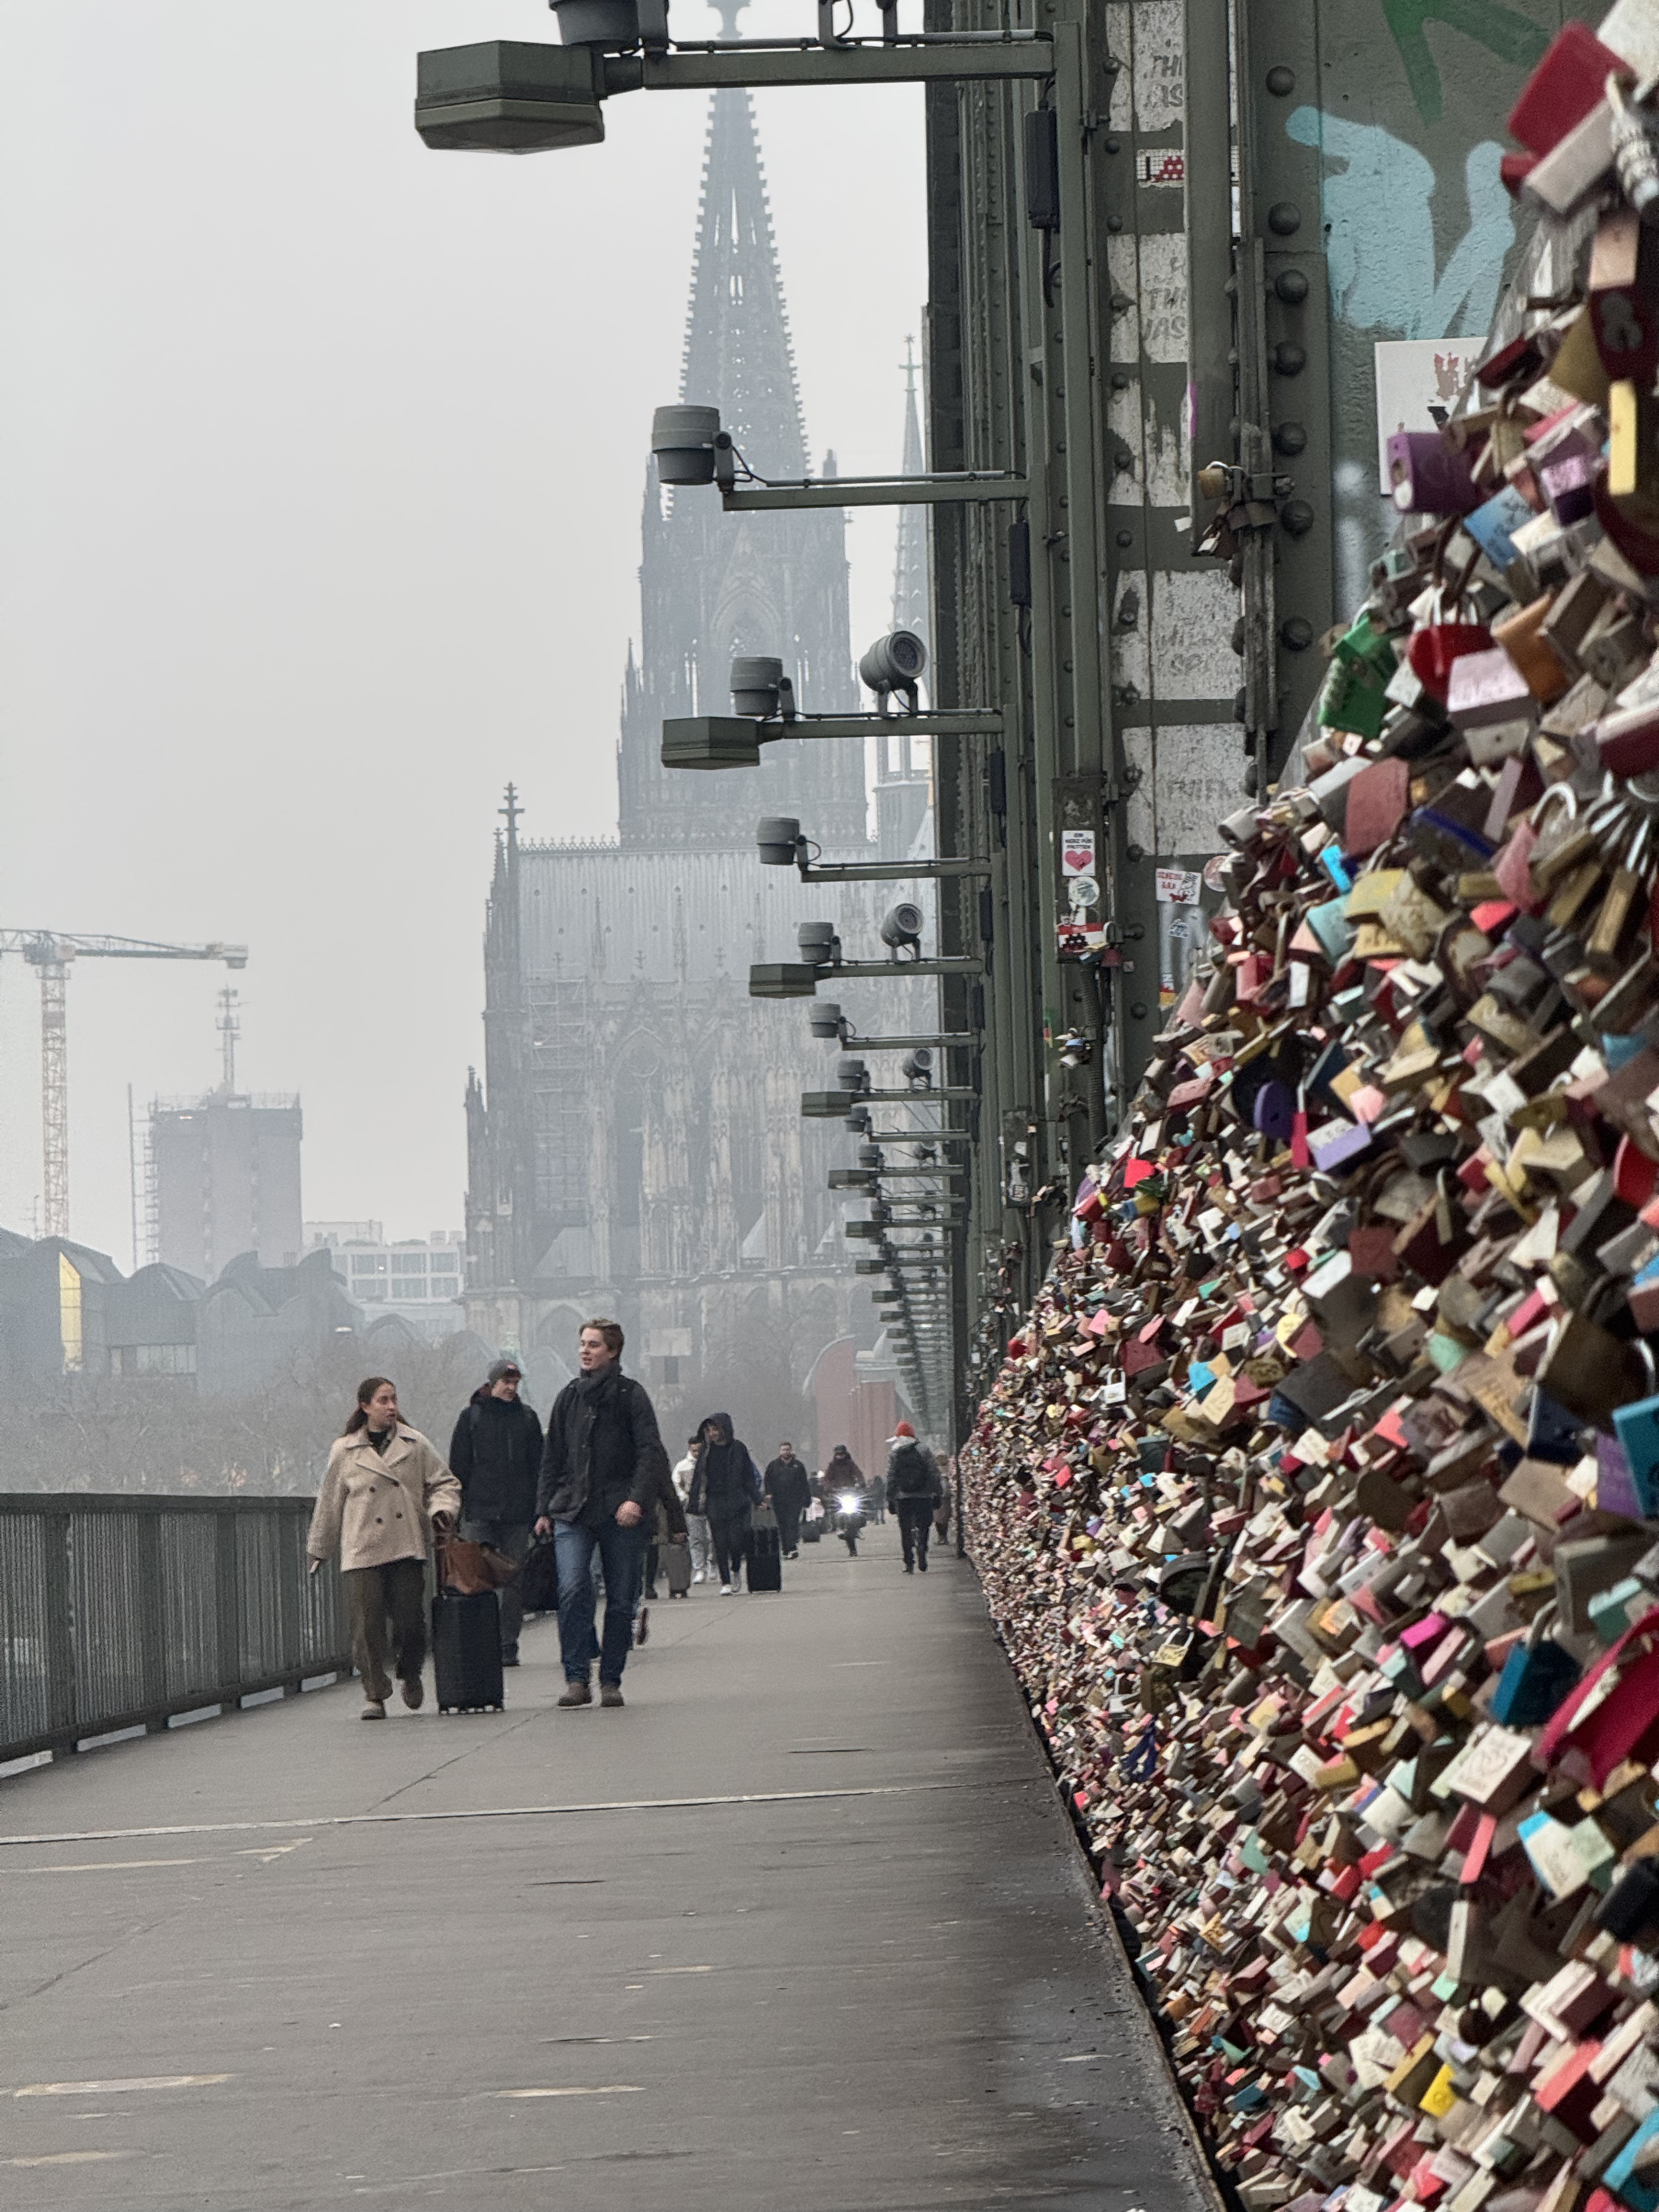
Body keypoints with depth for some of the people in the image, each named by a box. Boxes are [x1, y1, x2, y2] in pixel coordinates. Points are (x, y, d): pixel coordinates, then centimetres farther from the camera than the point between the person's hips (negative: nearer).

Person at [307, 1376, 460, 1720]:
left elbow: (443, 1483, 14)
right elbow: (329, 1502, 15)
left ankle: (410, 1675, 27)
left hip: (407, 1549, 1)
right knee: (367, 1623, -7)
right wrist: (319, 1549, 21)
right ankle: (374, 1695, 2)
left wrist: (442, 1510, -8)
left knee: (411, 1618, -1)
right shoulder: (345, 1452, 6)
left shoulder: (414, 1444, 8)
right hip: (362, 1550, -1)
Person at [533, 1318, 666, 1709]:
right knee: (573, 1590, -17)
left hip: (621, 1514, -2)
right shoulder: (569, 1397, 13)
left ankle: (611, 1681, 13)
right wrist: (544, 1509, 14)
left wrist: (637, 1499, -19)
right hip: (572, 1511, 2)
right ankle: (576, 1679, -14)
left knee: (621, 1600, 2)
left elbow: (651, 1452, -6)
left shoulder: (631, 1395, 1)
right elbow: (552, 1457, 19)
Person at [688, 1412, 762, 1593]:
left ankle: (736, 1569, 22)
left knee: (736, 1540, -8)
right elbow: (698, 1479, 8)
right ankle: (726, 1582, 2)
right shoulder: (706, 1452, 7)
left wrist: (757, 1500, 2)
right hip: (715, 1502, 2)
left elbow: (749, 1477, 6)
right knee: (720, 1544, -2)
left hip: (736, 1501, -2)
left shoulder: (738, 1449, 3)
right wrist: (693, 1503, 2)